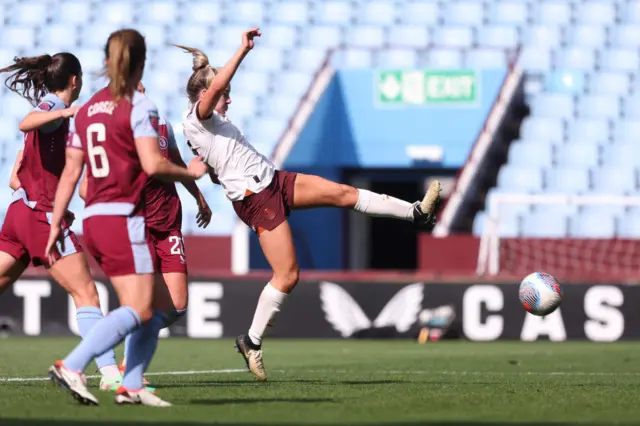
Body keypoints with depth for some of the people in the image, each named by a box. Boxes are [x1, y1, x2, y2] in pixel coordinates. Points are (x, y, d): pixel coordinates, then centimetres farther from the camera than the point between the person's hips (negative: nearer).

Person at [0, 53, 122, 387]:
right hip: (44, 214, -9)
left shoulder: (50, 107, 18)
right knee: (86, 293, -9)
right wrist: (64, 112, -45)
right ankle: (109, 371, -14)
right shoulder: (53, 105, -9)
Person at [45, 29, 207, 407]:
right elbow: (153, 164, -18)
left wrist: (56, 225, 15)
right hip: (124, 219, -8)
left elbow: (70, 173, 12)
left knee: (154, 307, 13)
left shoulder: (87, 110, 13)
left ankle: (132, 387, 4)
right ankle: (72, 367, -25)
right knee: (138, 309, -11)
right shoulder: (138, 107, -8)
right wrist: (189, 173, -1)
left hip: (94, 219, 8)